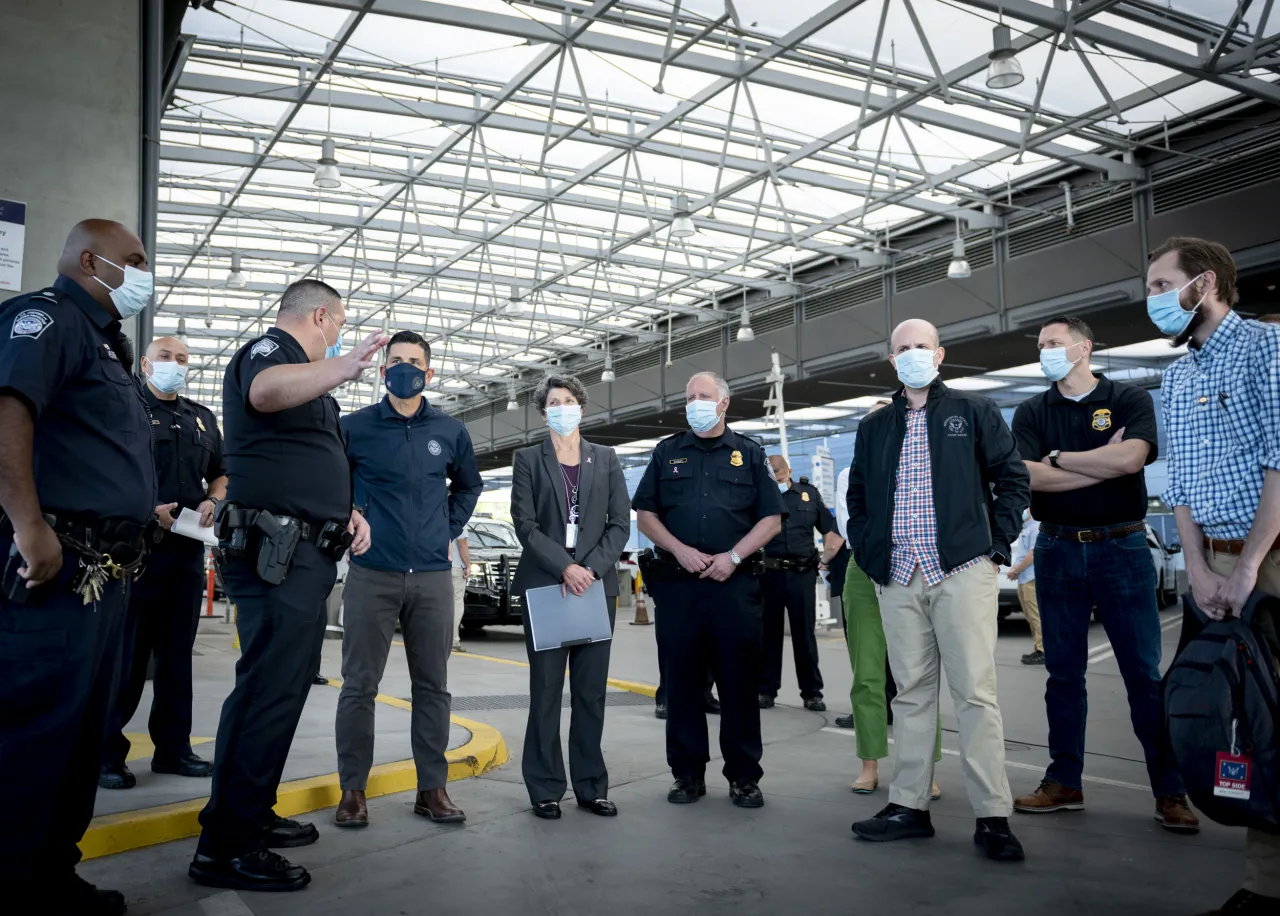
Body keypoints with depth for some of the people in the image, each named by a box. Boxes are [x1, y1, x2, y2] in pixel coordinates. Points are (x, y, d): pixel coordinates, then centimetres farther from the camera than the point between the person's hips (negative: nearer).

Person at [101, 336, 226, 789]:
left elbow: (221, 474, 24)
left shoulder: (203, 419, 18)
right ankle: (107, 750, 7)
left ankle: (173, 747, 18)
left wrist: (213, 502, 3)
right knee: (127, 654, -3)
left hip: (188, 548, 6)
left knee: (177, 652, 10)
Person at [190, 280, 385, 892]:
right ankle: (224, 846, -6)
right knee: (270, 689, -12)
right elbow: (265, 390, -33)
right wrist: (338, 368, -52)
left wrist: (347, 510, 14)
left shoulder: (305, 376, 25)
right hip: (276, 556, -11)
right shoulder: (269, 349, -6)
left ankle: (252, 814, 28)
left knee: (281, 684, 16)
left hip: (302, 559, 11)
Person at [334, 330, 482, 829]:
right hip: (372, 576, -2)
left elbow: (469, 483, 24)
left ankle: (432, 789, 16)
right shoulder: (354, 427, 0)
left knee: (433, 686, 7)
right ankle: (352, 790, 13)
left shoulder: (450, 431, 8)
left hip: (432, 577, 3)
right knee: (359, 686, 1)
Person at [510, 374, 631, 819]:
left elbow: (620, 523, 5)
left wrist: (592, 568, -9)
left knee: (591, 692, 5)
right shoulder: (528, 459, 6)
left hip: (596, 584, 2)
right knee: (546, 691, 2)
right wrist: (565, 568, -14)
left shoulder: (605, 459, 11)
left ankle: (591, 786, 14)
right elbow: (525, 524, -3)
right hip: (545, 585, -2)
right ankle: (546, 789, 11)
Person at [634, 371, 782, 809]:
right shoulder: (667, 452, 13)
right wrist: (680, 550, -7)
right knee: (681, 681, 5)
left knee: (739, 681, 1)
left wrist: (733, 556, -8)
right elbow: (645, 515, 9)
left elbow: (771, 519, 6)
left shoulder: (749, 454, 10)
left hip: (735, 582, -1)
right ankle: (688, 773, 15)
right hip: (677, 581, 1)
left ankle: (744, 776, 12)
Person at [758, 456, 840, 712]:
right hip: (769, 573, -1)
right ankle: (766, 690, 16)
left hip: (803, 573, 1)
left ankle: (812, 692, 16)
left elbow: (830, 527, 13)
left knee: (805, 634, 7)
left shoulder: (809, 493, 8)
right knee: (769, 633, 7)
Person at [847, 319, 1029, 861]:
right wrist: (868, 554, 8)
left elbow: (1012, 478, 6)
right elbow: (857, 498, 20)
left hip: (962, 570, -3)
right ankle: (909, 806, 15)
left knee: (975, 692, -5)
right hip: (898, 576, 4)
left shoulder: (974, 413, 8)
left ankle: (992, 816, 1)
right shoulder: (874, 428, 18)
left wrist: (997, 543, -3)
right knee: (911, 692, 8)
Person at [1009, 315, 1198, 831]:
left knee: (1145, 672, -1)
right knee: (1063, 671, 8)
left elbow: (1131, 458, -17)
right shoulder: (1031, 413, 8)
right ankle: (1064, 782, 17)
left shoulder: (1129, 400, 2)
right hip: (1058, 550, 3)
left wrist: (1058, 458, -8)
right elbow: (1026, 477, -8)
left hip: (1121, 548, -2)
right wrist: (1102, 465, -10)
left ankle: (1170, 791, 8)